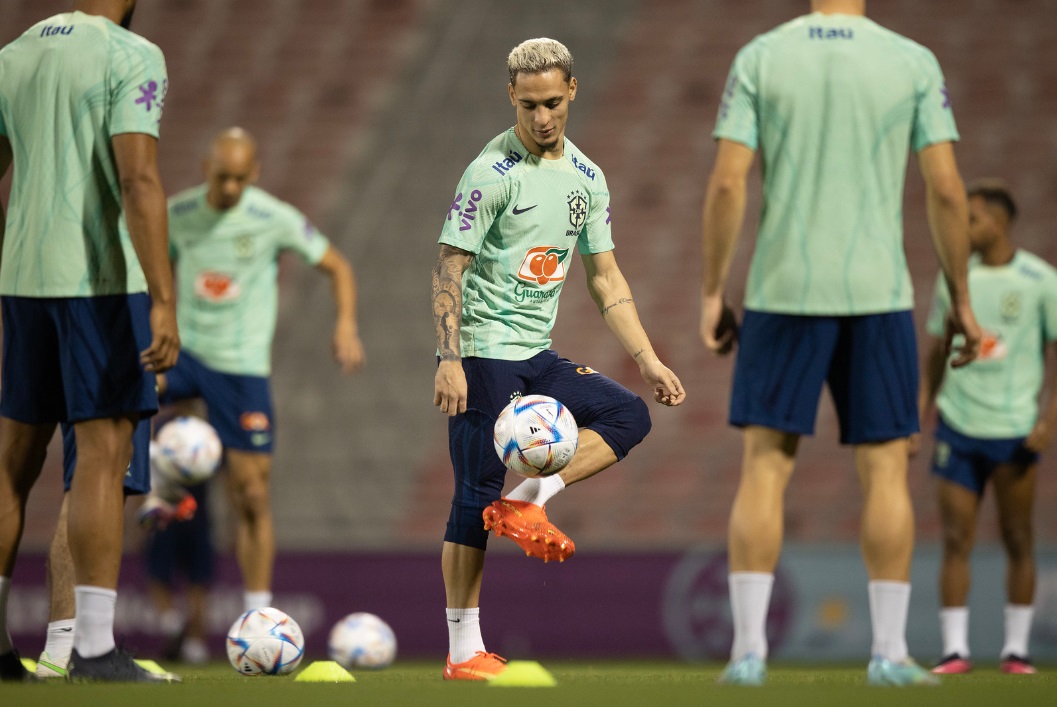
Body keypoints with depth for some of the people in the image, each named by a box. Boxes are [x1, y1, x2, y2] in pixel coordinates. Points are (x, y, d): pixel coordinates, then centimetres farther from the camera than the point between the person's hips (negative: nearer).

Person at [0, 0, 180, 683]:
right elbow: (139, 181, -19)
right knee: (106, 453, -5)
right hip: (104, 278, -7)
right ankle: (95, 648, -8)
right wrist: (163, 302, -21)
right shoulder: (132, 58, -9)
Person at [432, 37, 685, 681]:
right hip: (484, 354, -7)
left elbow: (605, 277, 15)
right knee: (477, 496, -7)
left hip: (538, 355, 7)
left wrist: (647, 359, 8)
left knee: (630, 415, -6)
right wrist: (450, 360, -22)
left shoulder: (587, 179, 9)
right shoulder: (493, 172, -11)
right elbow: (449, 270, -13)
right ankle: (463, 652, -3)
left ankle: (526, 502, -11)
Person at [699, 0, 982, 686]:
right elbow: (947, 191, -4)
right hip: (878, 294, 0)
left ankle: (748, 648, -2)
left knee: (765, 464, 4)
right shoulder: (914, 63, -1)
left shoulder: (760, 58, -1)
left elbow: (727, 183, -6)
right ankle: (890, 651, 4)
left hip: (783, 293, 0)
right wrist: (962, 303, 5)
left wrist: (712, 293, 3)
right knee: (886, 467, 6)